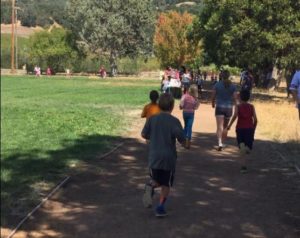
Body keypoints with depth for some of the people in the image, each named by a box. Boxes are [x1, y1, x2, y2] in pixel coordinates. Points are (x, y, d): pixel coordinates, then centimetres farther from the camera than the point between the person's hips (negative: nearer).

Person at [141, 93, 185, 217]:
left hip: (154, 157, 2)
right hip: (169, 158, -2)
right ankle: (160, 207, 2)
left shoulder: (152, 119, -1)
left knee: (156, 180, 20)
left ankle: (150, 186, -12)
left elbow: (144, 135, 4)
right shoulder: (174, 121, -10)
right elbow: (182, 140, -12)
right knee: (166, 184, 12)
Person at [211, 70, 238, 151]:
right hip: (229, 108, 2)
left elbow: (213, 96, -1)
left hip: (219, 107, -2)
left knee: (219, 127, -8)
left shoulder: (217, 85, -5)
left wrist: (213, 104, 18)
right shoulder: (233, 86, -1)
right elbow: (235, 98, -3)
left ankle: (220, 143, -26)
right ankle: (222, 142, 27)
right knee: (225, 127, 17)